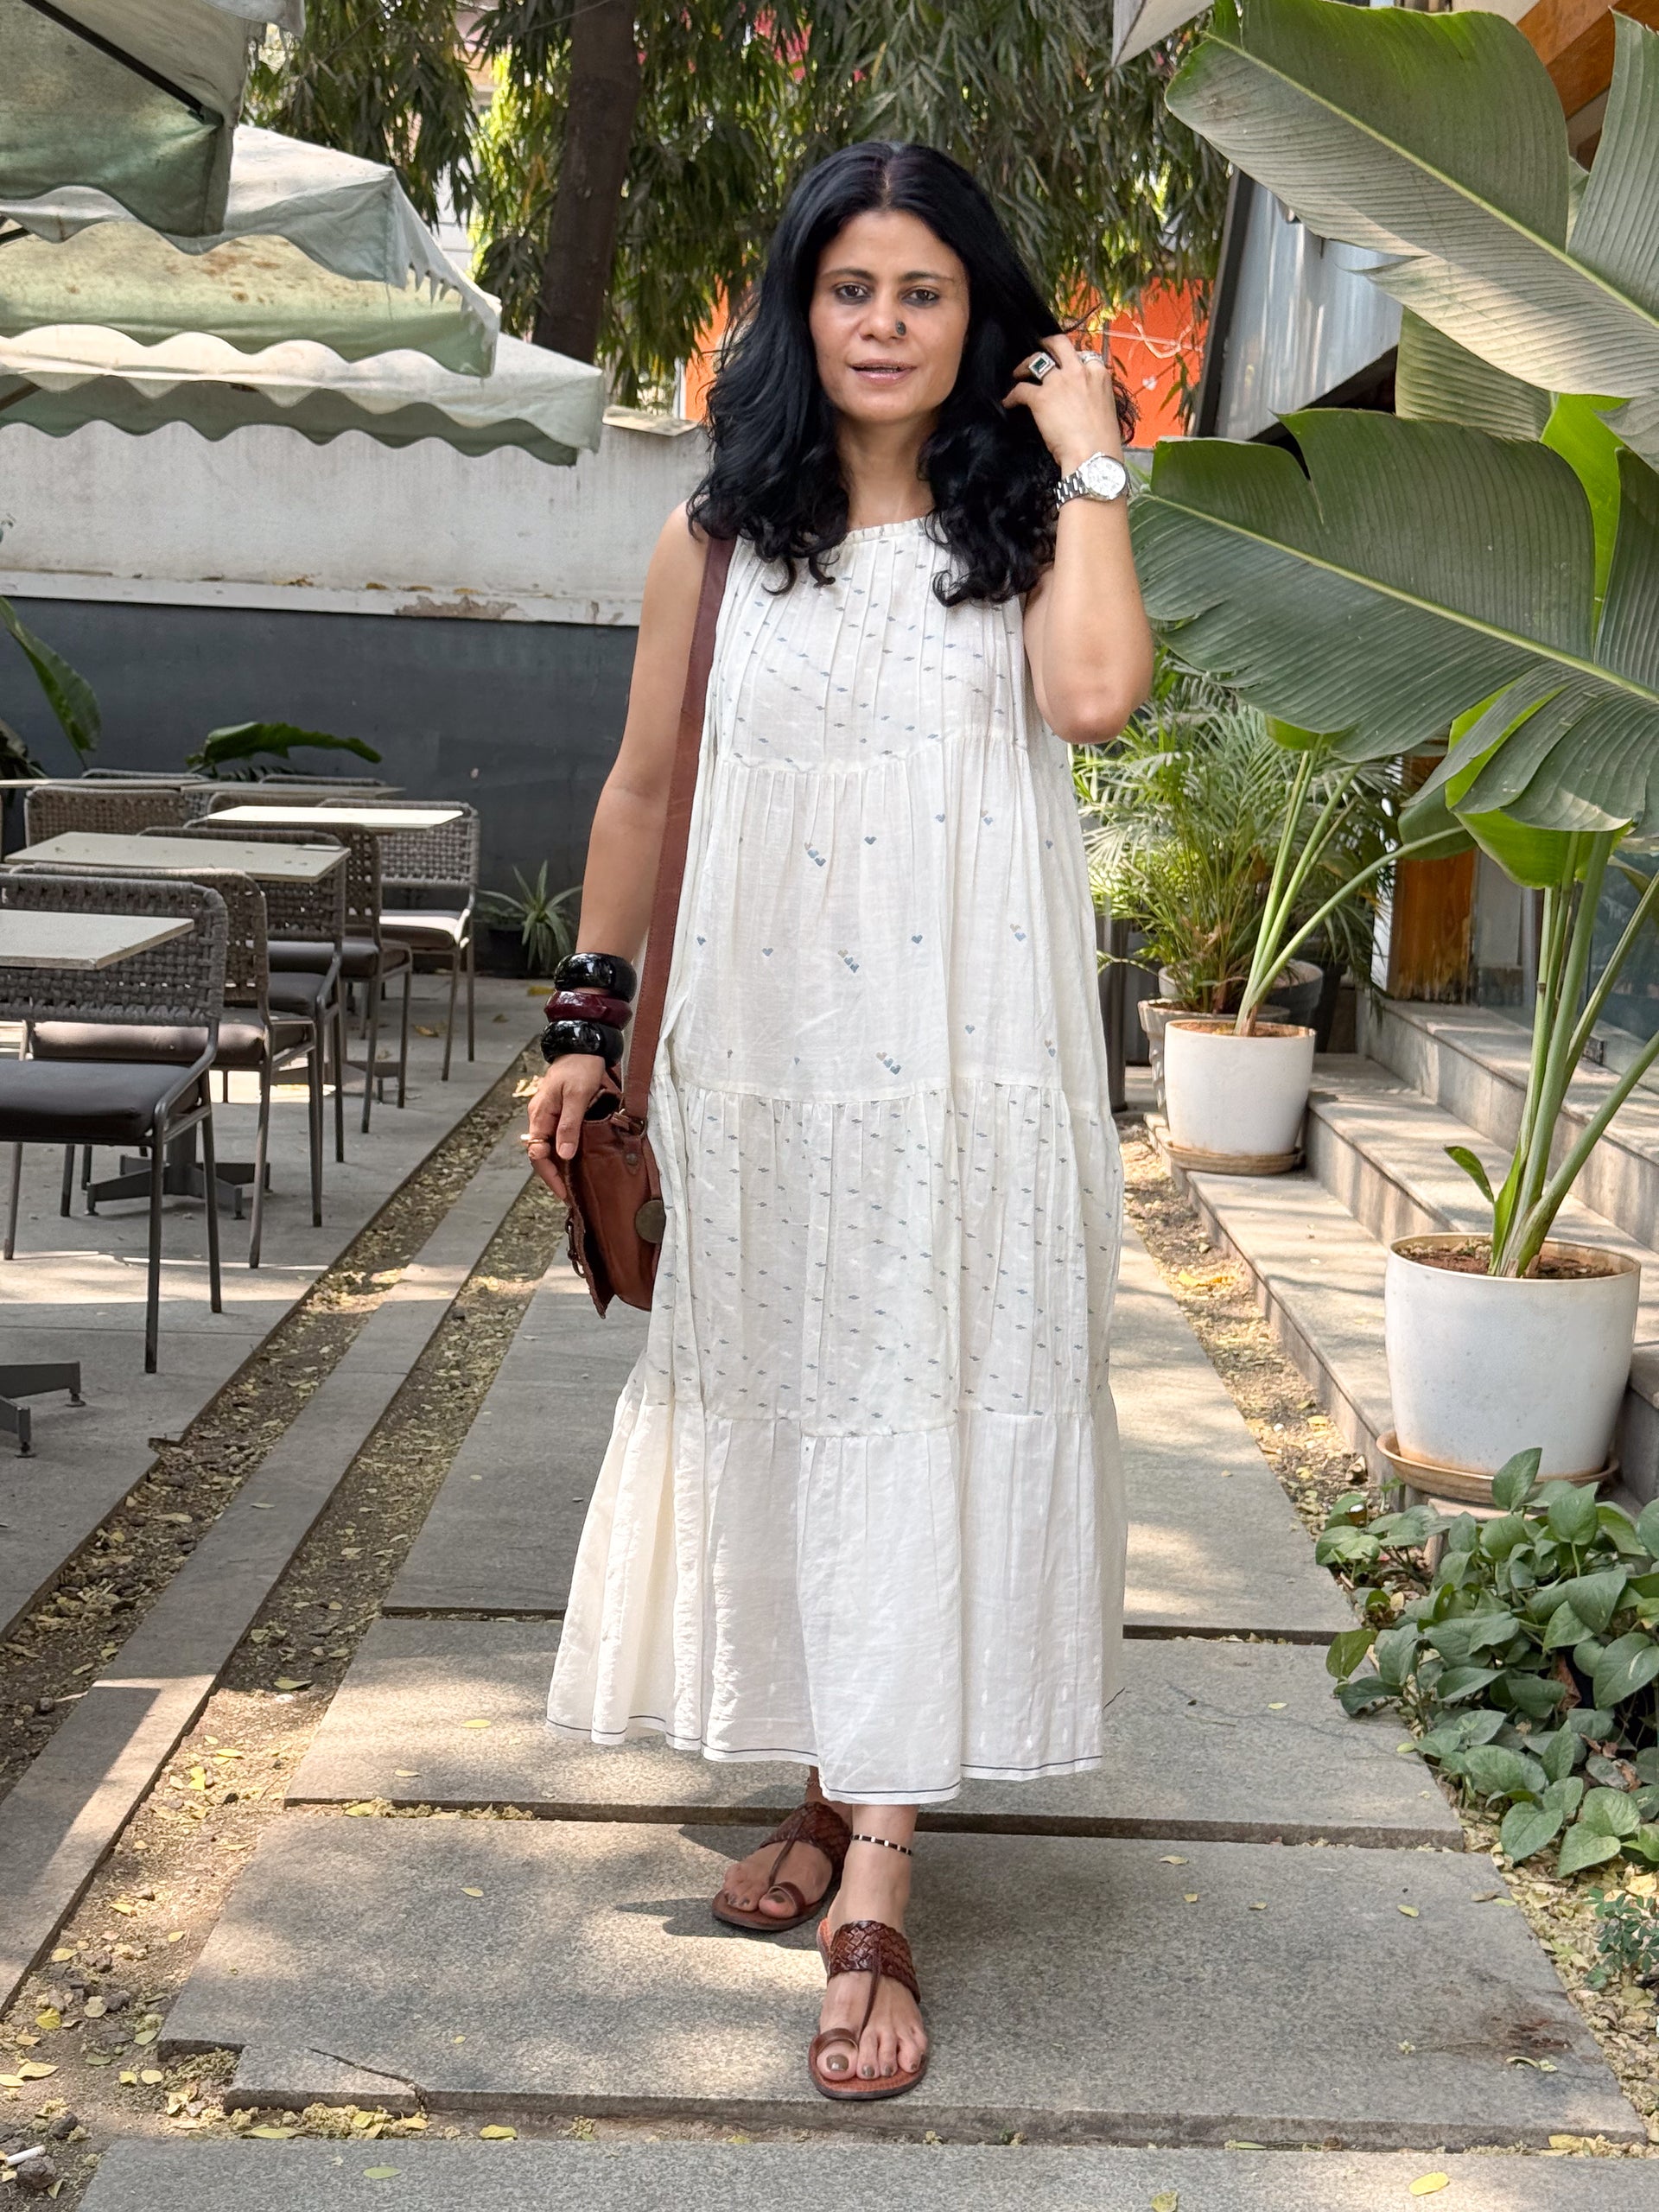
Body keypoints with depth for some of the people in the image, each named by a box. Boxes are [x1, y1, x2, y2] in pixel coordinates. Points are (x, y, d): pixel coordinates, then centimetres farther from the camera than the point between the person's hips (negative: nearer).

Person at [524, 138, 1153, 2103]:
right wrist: (589, 1019, 12)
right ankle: (832, 1791, 27)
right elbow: (643, 784, 13)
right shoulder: (720, 536, 8)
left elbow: (1095, 696, -18)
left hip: (969, 1070, -2)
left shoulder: (1026, 526, 4)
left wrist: (1084, 459, -7)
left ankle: (871, 1900, -4)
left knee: (928, 1438, -6)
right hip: (759, 1059, 3)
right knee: (781, 1423, 10)